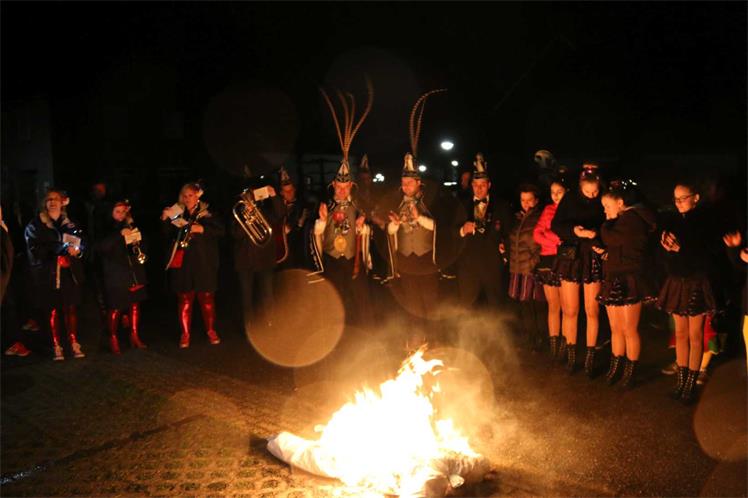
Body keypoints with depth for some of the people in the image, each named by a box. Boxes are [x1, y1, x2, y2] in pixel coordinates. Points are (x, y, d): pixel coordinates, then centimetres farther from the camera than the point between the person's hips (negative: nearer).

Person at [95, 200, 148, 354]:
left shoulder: (131, 226, 13)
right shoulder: (105, 230, 0)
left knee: (135, 304, 8)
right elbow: (100, 247, -17)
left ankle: (134, 336, 20)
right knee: (115, 308, -3)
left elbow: (143, 245, 14)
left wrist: (138, 240, -10)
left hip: (134, 273, 4)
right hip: (115, 275, -4)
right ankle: (113, 338, 12)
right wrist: (120, 234, -26)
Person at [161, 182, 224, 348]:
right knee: (184, 298, 3)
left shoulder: (207, 213, 2)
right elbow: (168, 236, 8)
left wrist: (202, 229, -19)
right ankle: (185, 334, 13)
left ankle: (211, 331, 19)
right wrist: (165, 220, -7)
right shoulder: (178, 213, 9)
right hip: (182, 262, 2)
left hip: (203, 262, -2)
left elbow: (221, 230, -8)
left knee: (206, 297, 5)